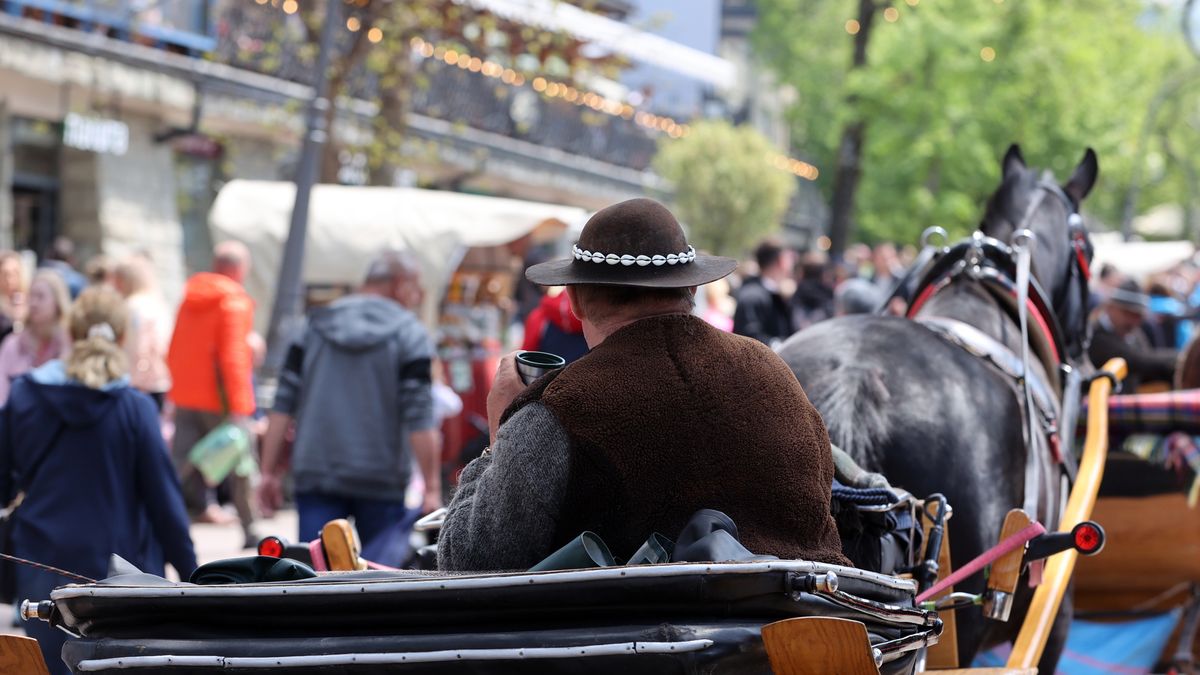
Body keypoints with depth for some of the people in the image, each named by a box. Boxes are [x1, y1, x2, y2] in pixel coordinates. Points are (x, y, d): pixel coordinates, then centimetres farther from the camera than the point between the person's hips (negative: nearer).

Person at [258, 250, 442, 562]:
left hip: (316, 477, 3)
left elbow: (283, 405, 6)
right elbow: (419, 420, -10)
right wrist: (432, 488, -10)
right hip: (381, 481, -3)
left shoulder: (315, 326, 9)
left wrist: (270, 471, 9)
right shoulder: (410, 335, -3)